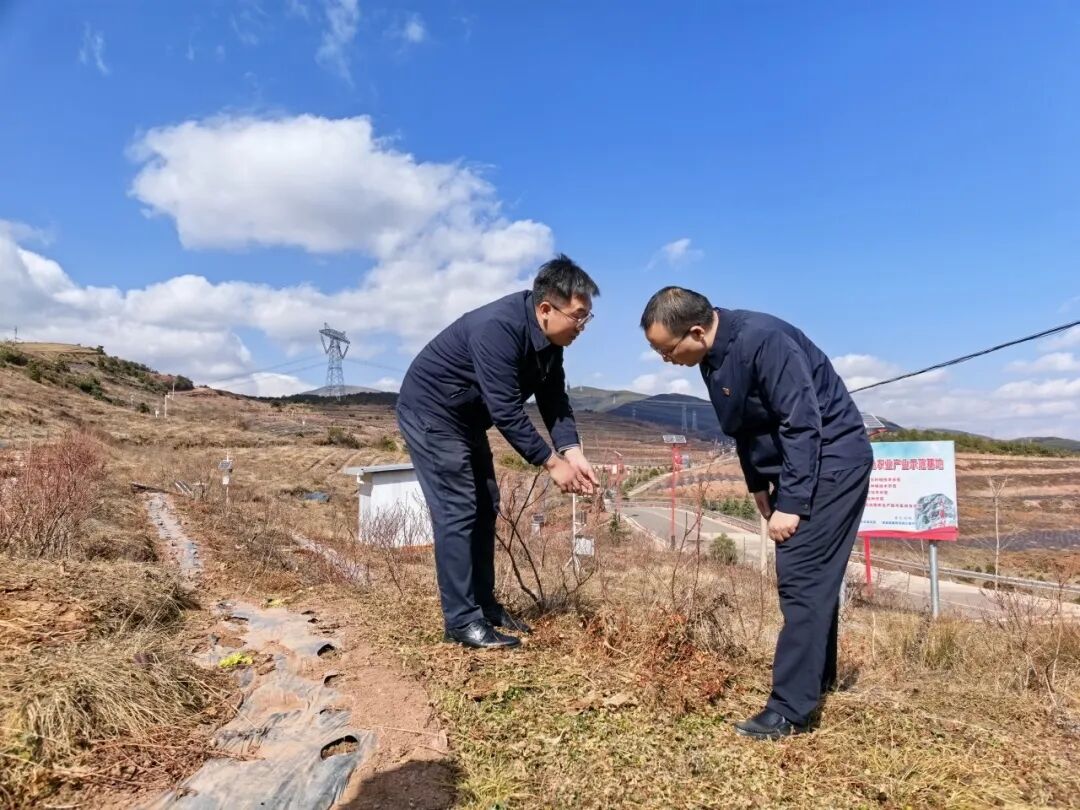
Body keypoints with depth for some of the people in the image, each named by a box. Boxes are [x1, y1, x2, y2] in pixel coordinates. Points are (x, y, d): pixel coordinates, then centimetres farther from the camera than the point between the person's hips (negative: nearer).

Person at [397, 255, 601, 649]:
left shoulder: (548, 337, -4)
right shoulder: (498, 329, -32)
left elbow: (554, 399, -1)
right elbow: (506, 411, -33)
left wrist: (572, 451, -15)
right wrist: (552, 463, -27)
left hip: (467, 420, 10)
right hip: (430, 414, -9)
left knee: (485, 509, 10)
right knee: (458, 512, -11)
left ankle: (484, 605, 21)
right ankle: (461, 621, -3)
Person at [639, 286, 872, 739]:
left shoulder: (762, 341, -26)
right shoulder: (715, 356, 2)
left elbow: (803, 423, -26)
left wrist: (790, 504, -22)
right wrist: (759, 487, 15)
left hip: (832, 459, -9)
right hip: (797, 463, 9)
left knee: (802, 578, -10)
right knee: (812, 576, 17)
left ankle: (789, 710, -4)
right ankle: (819, 677, 33)